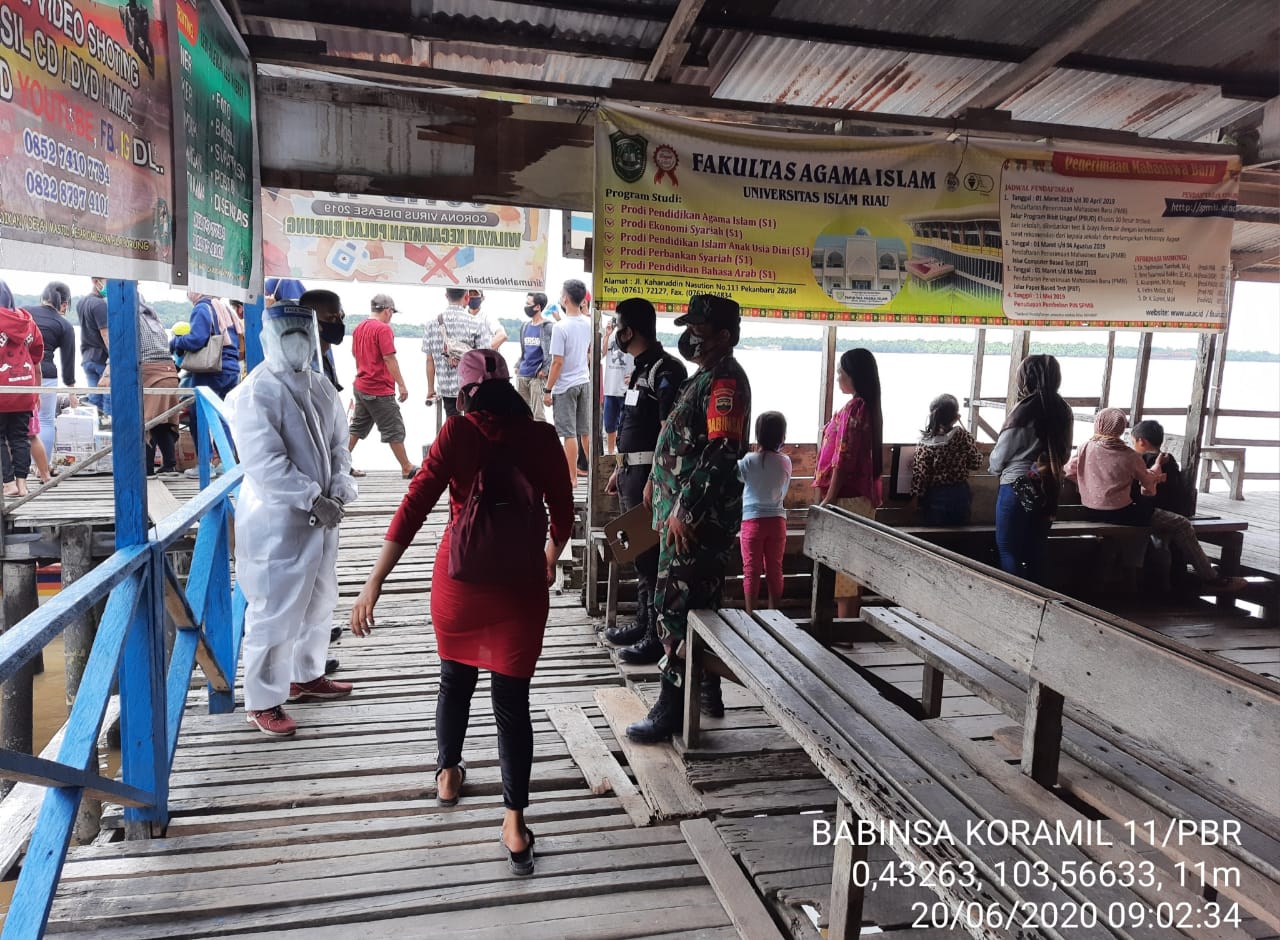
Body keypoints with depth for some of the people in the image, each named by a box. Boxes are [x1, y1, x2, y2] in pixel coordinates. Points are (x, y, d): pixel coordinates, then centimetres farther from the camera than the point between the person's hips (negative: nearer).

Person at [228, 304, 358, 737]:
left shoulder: (320, 387, 9)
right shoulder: (255, 393, -15)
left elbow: (338, 444, 10)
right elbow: (264, 463, -22)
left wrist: (338, 492, -6)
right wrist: (314, 499, -23)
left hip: (321, 518, 8)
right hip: (276, 522, -8)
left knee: (317, 603, 21)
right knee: (274, 612, 0)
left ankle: (306, 676, 40)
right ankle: (262, 702, 15)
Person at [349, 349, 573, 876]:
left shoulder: (457, 434, -8)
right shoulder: (542, 437, -4)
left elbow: (414, 508, -15)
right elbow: (563, 513, 5)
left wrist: (374, 583, -13)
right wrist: (551, 556, 25)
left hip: (460, 575, 0)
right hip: (520, 582, 0)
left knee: (456, 679, 22)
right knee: (512, 699, 6)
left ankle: (448, 774, 43)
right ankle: (514, 822, 6)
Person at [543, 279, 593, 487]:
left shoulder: (560, 327, -18)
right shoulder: (589, 324, 2)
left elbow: (557, 362, -18)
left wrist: (547, 389, -11)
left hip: (565, 386, -6)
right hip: (584, 382, 7)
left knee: (569, 433, -1)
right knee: (586, 431, 16)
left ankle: (571, 477, 5)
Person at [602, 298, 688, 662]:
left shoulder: (666, 370, -14)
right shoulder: (642, 368, 16)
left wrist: (653, 480, -23)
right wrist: (620, 469, 22)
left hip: (649, 472, -10)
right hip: (632, 470, 10)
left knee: (652, 554, -5)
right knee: (639, 552, 16)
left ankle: (658, 636, 4)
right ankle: (643, 623, 27)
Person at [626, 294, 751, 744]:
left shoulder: (726, 382, -17)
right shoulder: (707, 377, 16)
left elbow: (720, 454, -25)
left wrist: (686, 510, -24)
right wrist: (659, 482, 22)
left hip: (696, 517, -11)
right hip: (685, 509, 11)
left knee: (676, 605, -6)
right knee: (700, 602, 17)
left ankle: (672, 705, 3)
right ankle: (707, 692, 29)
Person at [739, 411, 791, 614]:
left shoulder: (749, 460, -13)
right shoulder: (785, 462, -3)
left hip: (752, 520, -3)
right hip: (777, 520, 3)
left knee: (751, 571, 5)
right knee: (775, 570, 12)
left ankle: (750, 615, 10)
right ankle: (774, 613, 19)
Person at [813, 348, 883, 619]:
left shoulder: (853, 408, -17)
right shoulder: (869, 407, 12)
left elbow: (843, 459, -20)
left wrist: (829, 499, -17)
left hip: (847, 498, -10)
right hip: (862, 496, 10)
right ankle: (854, 618, 23)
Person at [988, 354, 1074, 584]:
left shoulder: (1025, 411, -14)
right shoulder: (1063, 411, 3)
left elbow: (998, 460, -7)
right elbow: (1064, 455, 14)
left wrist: (991, 463, 14)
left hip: (1018, 489, -6)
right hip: (1049, 491, 6)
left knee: (1009, 551, 4)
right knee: (1034, 552, 15)